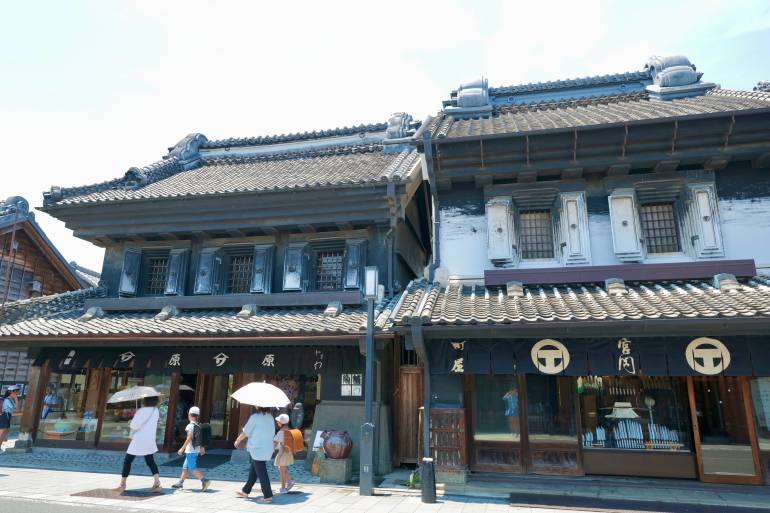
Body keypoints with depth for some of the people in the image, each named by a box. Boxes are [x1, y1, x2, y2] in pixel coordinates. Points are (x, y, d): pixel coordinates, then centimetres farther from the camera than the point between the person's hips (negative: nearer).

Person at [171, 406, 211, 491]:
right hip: (196, 450, 9)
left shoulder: (191, 425, -13)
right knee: (185, 467, 19)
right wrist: (202, 447, 18)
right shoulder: (199, 426, 9)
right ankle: (180, 483, 28)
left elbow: (189, 438, -20)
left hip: (190, 450, -9)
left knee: (192, 468, -8)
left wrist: (182, 448, -16)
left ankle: (205, 480, -16)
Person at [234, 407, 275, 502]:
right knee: (253, 471, 20)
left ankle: (268, 496, 3)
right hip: (268, 448, 7)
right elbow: (272, 434, 10)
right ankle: (245, 491, 33)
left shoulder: (255, 417, -15)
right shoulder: (270, 418, 5)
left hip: (257, 449, -7)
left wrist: (237, 440, 10)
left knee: (261, 473, 0)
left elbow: (245, 432, -8)